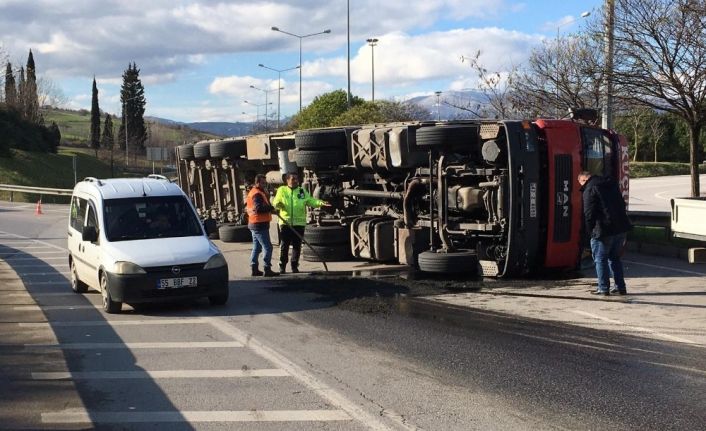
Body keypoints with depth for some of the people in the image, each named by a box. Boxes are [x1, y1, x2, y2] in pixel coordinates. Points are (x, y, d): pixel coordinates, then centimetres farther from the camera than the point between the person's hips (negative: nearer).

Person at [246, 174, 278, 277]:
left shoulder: (252, 192, 16)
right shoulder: (257, 194, -17)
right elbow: (259, 208, -29)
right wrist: (271, 208, -18)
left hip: (254, 224, 11)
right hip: (260, 224, -11)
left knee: (256, 247, 16)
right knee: (267, 247, -9)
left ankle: (254, 269, 20)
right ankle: (267, 270, -10)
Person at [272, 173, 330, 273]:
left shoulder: (302, 191, 11)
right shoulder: (282, 190, 7)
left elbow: (311, 201, 3)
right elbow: (275, 202, 2)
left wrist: (320, 203, -14)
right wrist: (278, 204, -22)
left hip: (299, 223, 2)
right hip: (285, 222, -2)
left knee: (297, 246, 5)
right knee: (284, 246, -1)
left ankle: (295, 267, 15)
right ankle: (282, 267, 7)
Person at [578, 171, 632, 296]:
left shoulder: (589, 190, -8)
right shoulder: (611, 184, 16)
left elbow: (589, 213, -14)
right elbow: (622, 204, 19)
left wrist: (590, 229, -1)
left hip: (604, 230, -8)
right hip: (621, 228, 8)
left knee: (600, 259, 4)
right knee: (615, 257, 18)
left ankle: (603, 288, 4)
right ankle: (620, 287, 18)